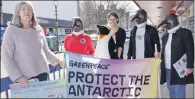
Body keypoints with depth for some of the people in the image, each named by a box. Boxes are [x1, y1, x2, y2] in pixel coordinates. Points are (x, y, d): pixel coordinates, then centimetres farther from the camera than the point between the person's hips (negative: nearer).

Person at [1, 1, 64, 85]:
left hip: (42, 73, 4)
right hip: (24, 77, -4)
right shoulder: (12, 30, -4)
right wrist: (18, 76, -17)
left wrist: (56, 60, 5)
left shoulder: (38, 29, 8)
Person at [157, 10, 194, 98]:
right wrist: (162, 66, 12)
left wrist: (189, 67, -15)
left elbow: (190, 50, -9)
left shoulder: (185, 33, -4)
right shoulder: (165, 36, 16)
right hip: (167, 70, 7)